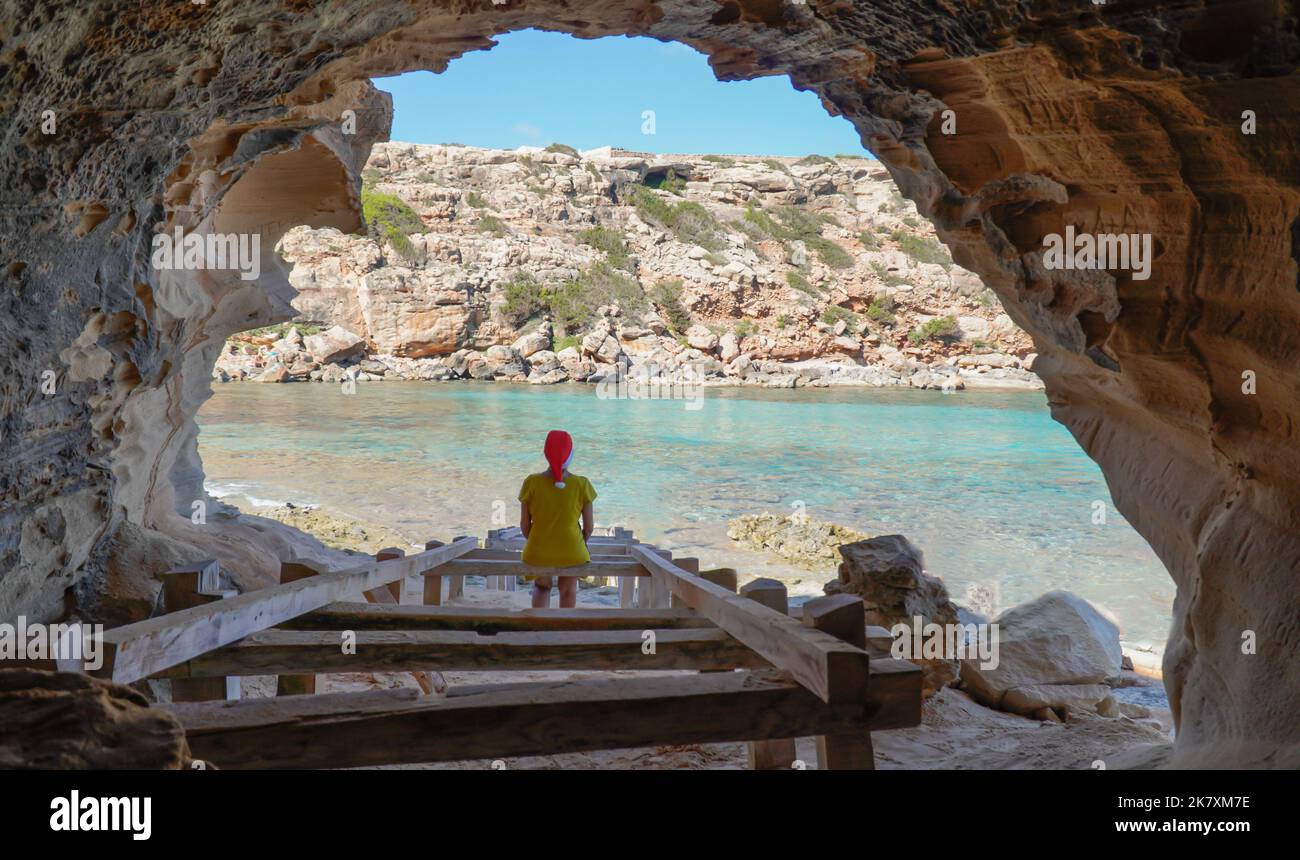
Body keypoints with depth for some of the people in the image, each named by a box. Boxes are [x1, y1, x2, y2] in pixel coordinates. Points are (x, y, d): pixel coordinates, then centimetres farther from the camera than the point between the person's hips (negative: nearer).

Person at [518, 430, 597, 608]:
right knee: (568, 588, 33)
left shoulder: (532, 483, -11)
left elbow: (524, 524, -4)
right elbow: (589, 526, -5)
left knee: (541, 586, 31)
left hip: (538, 555, 0)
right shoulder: (581, 485, -11)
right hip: (572, 554, 0)